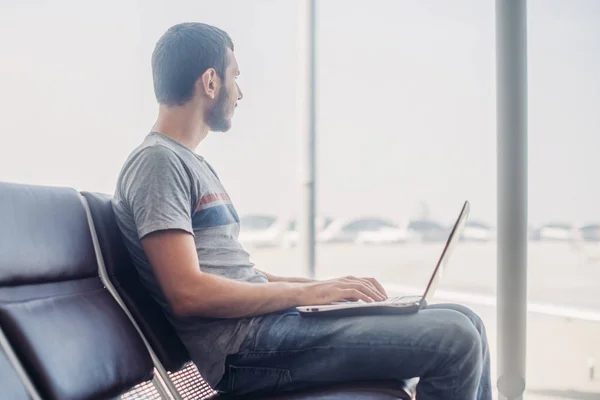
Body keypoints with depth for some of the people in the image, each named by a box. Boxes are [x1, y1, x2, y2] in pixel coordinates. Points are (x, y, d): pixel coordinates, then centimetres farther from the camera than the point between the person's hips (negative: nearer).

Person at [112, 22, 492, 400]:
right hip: (242, 345, -10)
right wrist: (305, 292, -13)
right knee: (453, 340, -17)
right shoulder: (157, 161, -9)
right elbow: (188, 293, -20)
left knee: (465, 323, 4)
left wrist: (324, 285, 9)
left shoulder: (193, 163, 22)